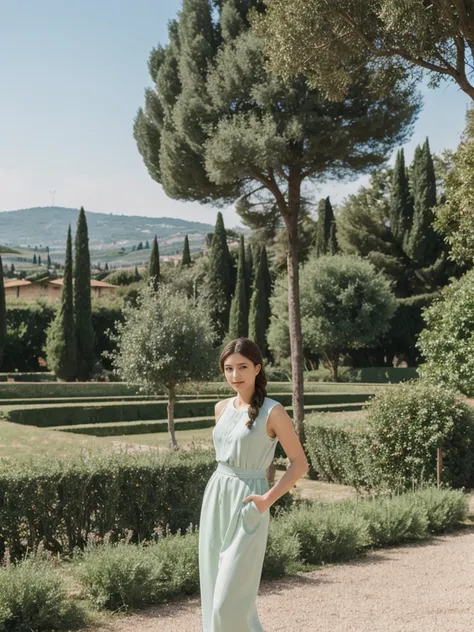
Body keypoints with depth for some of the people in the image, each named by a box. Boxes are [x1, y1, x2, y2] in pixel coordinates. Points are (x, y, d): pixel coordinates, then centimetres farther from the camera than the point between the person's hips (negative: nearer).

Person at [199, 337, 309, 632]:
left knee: (230, 598, -7)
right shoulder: (222, 408, 8)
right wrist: (221, 490, 17)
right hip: (215, 499, 7)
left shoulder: (272, 411, -10)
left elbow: (300, 463, -8)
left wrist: (268, 499, -16)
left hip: (247, 505, -6)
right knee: (214, 592, 11)